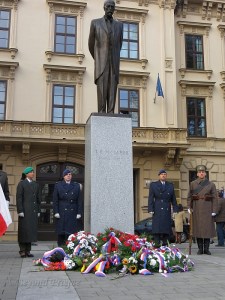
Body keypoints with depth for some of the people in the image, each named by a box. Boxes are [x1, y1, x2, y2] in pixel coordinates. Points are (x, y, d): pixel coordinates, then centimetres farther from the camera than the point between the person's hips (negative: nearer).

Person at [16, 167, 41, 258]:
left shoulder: (36, 184, 15)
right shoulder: (21, 184, 0)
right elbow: (19, 198, -5)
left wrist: (38, 210, 11)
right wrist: (20, 211, -12)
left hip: (33, 211, 5)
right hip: (25, 210, -5)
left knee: (31, 230, 5)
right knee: (23, 230, -4)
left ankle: (28, 251, 11)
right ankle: (22, 251, 2)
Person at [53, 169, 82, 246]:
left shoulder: (76, 186, 11)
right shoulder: (58, 185, 8)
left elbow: (79, 200, 9)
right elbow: (55, 200, 3)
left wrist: (79, 213, 2)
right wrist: (56, 212, -5)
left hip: (72, 214, 1)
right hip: (61, 213, -1)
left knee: (71, 232, -4)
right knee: (61, 233, 1)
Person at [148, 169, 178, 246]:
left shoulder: (170, 185, 15)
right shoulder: (153, 185, 7)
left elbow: (173, 199, 13)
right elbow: (150, 198, 1)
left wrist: (175, 210, 5)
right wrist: (151, 210, -8)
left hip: (167, 210, 3)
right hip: (157, 211, -3)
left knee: (166, 228, 1)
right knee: (157, 228, -7)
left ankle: (165, 245, 6)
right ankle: (157, 245, -7)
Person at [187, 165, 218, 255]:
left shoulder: (211, 184, 3)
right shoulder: (192, 184, 6)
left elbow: (215, 198, 0)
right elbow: (189, 197, 6)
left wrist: (214, 211, -7)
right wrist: (189, 207, -6)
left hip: (207, 209, -1)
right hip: (197, 209, 1)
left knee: (208, 228, 1)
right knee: (198, 228, 2)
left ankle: (206, 249, 8)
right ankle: (200, 249, 10)